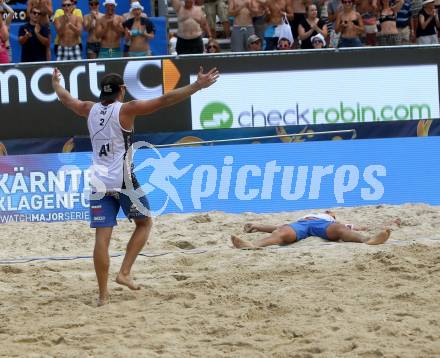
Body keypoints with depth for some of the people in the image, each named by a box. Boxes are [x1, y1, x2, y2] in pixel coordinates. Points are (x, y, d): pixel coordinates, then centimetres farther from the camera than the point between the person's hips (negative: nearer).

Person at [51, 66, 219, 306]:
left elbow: (65, 99, 28)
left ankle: (103, 294, -1)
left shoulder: (90, 110, 8)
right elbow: (164, 101, -13)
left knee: (102, 237, 1)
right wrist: (197, 86, -13)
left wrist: (55, 83, 49)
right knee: (144, 222, 17)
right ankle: (124, 273, 4)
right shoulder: (126, 109, -7)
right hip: (123, 180, -4)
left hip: (99, 182, 4)